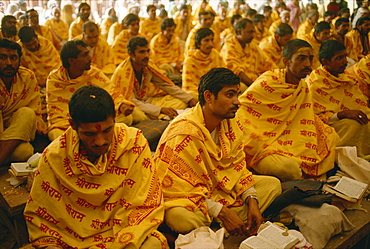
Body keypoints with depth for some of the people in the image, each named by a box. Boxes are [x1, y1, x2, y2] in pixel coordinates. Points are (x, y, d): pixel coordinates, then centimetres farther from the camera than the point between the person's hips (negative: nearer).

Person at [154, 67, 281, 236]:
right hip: (184, 199, -8)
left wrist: (252, 201, -13)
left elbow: (237, 166, 3)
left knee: (272, 184, -1)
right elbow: (175, 187, -25)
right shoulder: (184, 133, -26)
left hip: (218, 187, 8)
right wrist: (222, 212, -26)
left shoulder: (232, 124, -2)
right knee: (182, 218, -42)